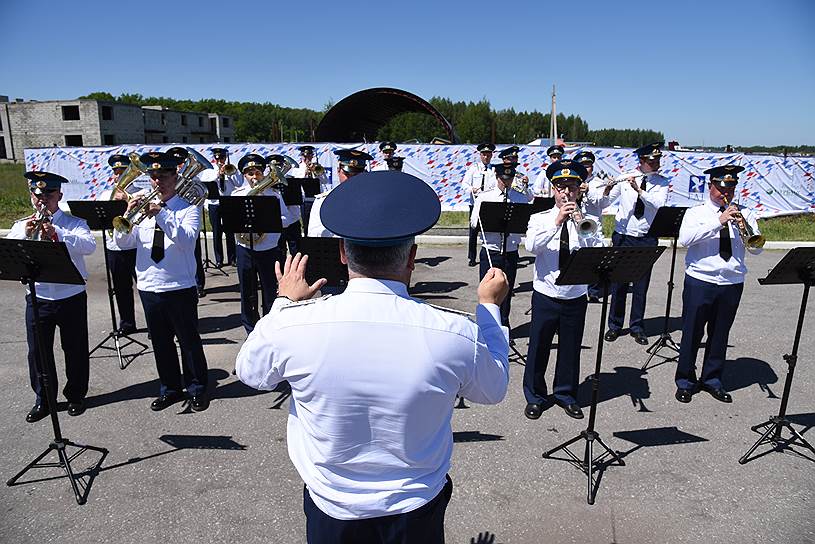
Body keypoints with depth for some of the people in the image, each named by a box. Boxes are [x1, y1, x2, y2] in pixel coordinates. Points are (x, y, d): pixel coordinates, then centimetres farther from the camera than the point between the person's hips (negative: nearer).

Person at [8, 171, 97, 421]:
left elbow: (89, 245, -20)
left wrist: (57, 234, -31)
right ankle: (43, 399, 26)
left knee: (75, 349, 8)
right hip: (37, 298, 2)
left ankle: (76, 396, 26)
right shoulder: (21, 226, 8)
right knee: (38, 351, 9)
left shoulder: (74, 223, -1)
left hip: (71, 297, -2)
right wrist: (25, 235, -21)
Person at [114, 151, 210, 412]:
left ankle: (197, 389, 20)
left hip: (180, 288, -4)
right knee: (160, 342, 15)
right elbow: (124, 242, 3)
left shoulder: (188, 210, -4)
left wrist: (161, 214, -28)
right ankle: (169, 389, 29)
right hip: (148, 287, 5)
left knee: (189, 340, 5)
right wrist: (128, 215, -13)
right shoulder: (143, 208, 8)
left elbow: (186, 239, -21)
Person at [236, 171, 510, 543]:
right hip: (418, 509, 0)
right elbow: (493, 390, -4)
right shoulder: (455, 334, -27)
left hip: (330, 507, 0)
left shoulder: (293, 326, -26)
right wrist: (489, 305, 6)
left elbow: (250, 372, -2)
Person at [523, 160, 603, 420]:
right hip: (545, 295, -2)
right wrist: (557, 222, -27)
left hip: (576, 297, 2)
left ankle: (566, 394, 32)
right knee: (538, 348, 6)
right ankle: (535, 397, 23)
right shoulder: (540, 219, 0)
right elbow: (531, 246, -20)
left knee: (571, 349, 12)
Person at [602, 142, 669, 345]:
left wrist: (639, 190, -25)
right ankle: (615, 325, 18)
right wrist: (607, 191, -21)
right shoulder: (624, 178, 1)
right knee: (618, 283, 4)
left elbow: (659, 203, -16)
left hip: (647, 239, 1)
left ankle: (637, 327, 20)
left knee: (641, 286, 6)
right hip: (623, 237, 0)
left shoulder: (661, 182, 3)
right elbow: (603, 204, -1)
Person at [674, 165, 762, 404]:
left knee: (720, 333, 12)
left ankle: (712, 379, 28)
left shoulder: (743, 214, 9)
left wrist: (745, 225, -15)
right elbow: (685, 239, -18)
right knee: (692, 332, 3)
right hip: (700, 281, -3)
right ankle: (685, 381, 17)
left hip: (732, 283, 3)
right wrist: (719, 222, -21)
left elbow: (756, 248, 2)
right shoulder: (696, 213, 1)